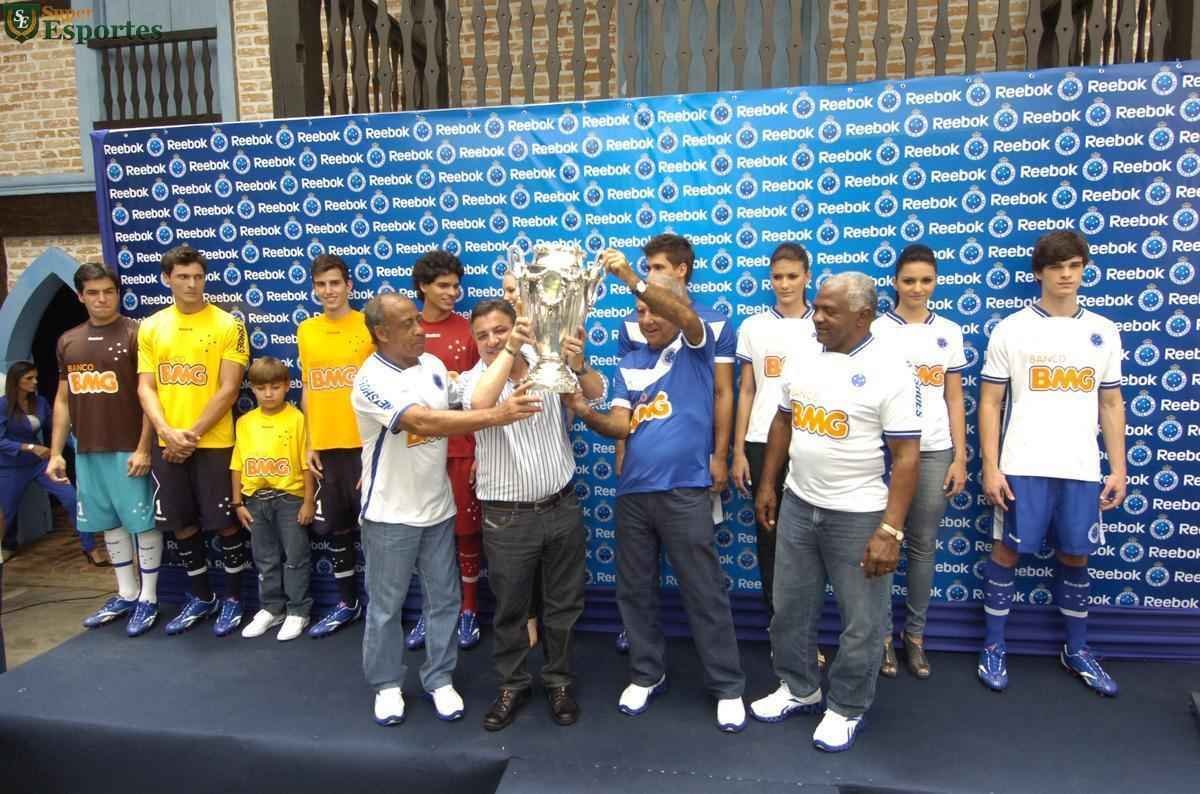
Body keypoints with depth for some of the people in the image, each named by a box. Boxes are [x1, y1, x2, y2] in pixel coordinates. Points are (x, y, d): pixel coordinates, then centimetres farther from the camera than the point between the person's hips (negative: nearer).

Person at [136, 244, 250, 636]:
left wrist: (193, 433, -14)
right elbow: (146, 388, 4)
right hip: (166, 445, 4)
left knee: (224, 523, 3)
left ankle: (233, 598, 20)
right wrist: (168, 432, -11)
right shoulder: (150, 327, 7)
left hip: (214, 443, -4)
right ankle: (201, 597, 29)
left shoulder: (228, 325, -5)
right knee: (181, 524, 12)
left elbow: (228, 389, -9)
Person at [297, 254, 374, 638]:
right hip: (326, 447, 5)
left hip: (365, 444, -5)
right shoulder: (305, 331, 9)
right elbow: (308, 390, 13)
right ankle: (347, 603, 29)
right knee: (335, 528, 14)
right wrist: (311, 443, 9)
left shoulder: (370, 326, -5)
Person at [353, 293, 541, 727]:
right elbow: (425, 422, -34)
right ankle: (386, 684, 29)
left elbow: (456, 410, 15)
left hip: (438, 506, 6)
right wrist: (497, 415, -38)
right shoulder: (372, 380, -21)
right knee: (385, 606, 10)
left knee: (444, 599, 13)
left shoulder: (433, 365, 2)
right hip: (391, 514, -5)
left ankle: (439, 679, 29)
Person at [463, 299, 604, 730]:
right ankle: (512, 684, 31)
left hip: (561, 508, 2)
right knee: (509, 608, 12)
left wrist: (579, 365, -32)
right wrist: (511, 349, -31)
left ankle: (559, 681, 32)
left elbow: (596, 393, -12)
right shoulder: (472, 379, -6)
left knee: (563, 604, 14)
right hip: (507, 517, -1)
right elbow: (480, 403, -30)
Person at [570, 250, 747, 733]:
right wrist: (585, 413, -18)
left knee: (704, 593, 3)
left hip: (684, 492, -5)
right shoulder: (628, 365, 12)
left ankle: (727, 686, 17)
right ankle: (647, 674, 31)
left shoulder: (696, 348, 0)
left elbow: (686, 317, -23)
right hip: (632, 493, 5)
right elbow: (620, 426, 3)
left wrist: (632, 278, -34)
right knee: (635, 592, 14)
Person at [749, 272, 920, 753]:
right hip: (798, 505, 6)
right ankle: (798, 688, 38)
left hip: (858, 514, -5)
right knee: (791, 607, 17)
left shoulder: (889, 371, -15)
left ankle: (847, 709, 29)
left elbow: (906, 456, -16)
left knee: (860, 621, 9)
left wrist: (890, 530, -21)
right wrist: (767, 486, 13)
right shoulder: (804, 360, 3)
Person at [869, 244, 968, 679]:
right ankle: (884, 634, 15)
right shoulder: (876, 330, 0)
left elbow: (955, 400, 9)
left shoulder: (949, 332, 8)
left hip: (934, 451, 2)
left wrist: (960, 458, 3)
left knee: (923, 545, 8)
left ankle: (915, 634, 21)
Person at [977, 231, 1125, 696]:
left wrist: (1119, 468, 6)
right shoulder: (1011, 330, 0)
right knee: (1006, 552, 2)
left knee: (1075, 557, 11)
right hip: (1023, 467, -3)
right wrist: (991, 467, -8)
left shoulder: (1103, 332, 10)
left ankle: (1077, 651, 28)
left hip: (1083, 469, 3)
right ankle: (994, 648, 16)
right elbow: (990, 403, -1)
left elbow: (1111, 405, 12)